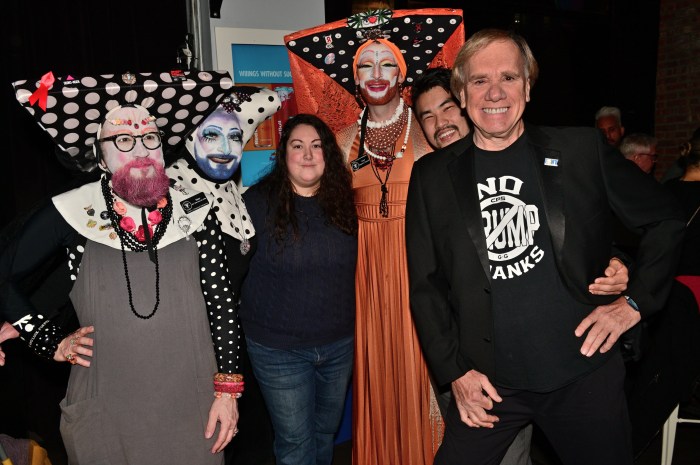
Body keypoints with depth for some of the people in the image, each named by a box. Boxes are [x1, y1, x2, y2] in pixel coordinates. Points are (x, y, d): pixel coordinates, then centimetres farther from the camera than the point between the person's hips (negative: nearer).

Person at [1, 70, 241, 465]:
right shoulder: (72, 214, -7)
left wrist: (227, 389, -2)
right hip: (105, 416, 0)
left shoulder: (195, 212, -5)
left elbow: (221, 305, -1)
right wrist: (52, 340, 1)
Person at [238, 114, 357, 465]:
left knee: (326, 432, 23)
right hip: (278, 349, -3)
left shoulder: (343, 201, -1)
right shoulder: (257, 202, -11)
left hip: (340, 343, 4)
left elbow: (353, 266, 8)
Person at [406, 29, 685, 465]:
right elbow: (426, 283, 1)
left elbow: (665, 220, 7)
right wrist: (454, 371, -3)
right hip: (489, 383, 1)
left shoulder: (582, 149, -2)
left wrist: (636, 302, -1)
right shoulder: (432, 174, 0)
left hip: (585, 371, 0)